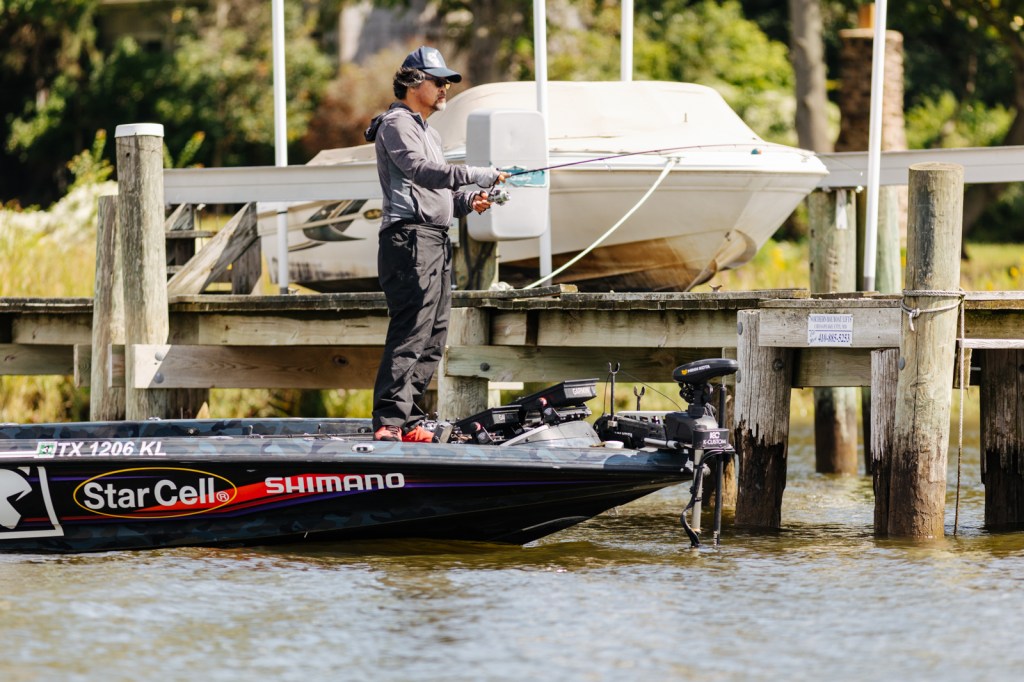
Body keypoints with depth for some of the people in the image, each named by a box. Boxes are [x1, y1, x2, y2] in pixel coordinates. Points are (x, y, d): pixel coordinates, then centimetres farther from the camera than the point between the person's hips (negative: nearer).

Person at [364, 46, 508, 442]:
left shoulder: (428, 133, 28)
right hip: (410, 238, -10)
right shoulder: (396, 124, -5)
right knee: (410, 333, -17)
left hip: (436, 243, 10)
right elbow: (420, 170, -21)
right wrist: (480, 176, -29)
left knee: (433, 339, 8)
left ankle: (408, 423, 10)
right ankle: (389, 422, -21)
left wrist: (467, 201, 8)